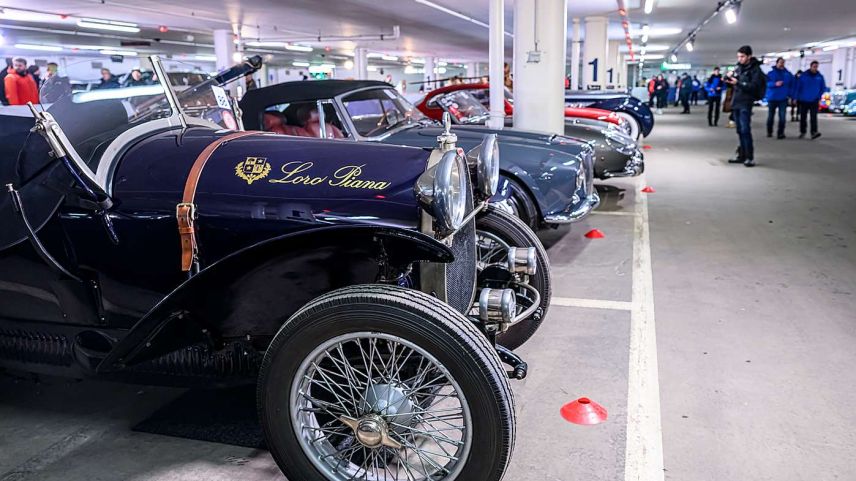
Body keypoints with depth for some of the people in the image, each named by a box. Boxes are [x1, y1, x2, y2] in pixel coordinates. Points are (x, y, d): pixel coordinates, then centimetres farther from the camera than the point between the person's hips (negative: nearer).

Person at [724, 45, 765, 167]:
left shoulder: (755, 69, -6)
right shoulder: (738, 67, 13)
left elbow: (754, 86, -16)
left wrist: (738, 83, -25)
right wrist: (728, 79, -2)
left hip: (745, 103, -7)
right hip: (736, 102, 7)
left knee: (745, 130, -12)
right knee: (739, 130, 9)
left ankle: (750, 157, -9)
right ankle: (742, 155, 15)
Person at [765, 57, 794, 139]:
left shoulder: (788, 74, 8)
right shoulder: (771, 73, -1)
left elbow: (792, 85, 15)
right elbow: (767, 83, -11)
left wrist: (789, 94, 4)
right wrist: (775, 84, -26)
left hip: (783, 99, 1)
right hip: (772, 98, -1)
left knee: (782, 116, -7)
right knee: (770, 116, 8)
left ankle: (780, 133, -4)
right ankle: (769, 132, 25)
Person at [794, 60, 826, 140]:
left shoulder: (820, 76, 3)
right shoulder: (803, 75, -2)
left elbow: (823, 88, 12)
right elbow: (798, 87, 1)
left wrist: (819, 97, 3)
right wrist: (797, 97, -2)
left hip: (814, 101, 0)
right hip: (803, 100, 0)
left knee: (813, 117, -12)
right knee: (803, 117, 8)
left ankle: (814, 132, -19)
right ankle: (802, 132, 20)